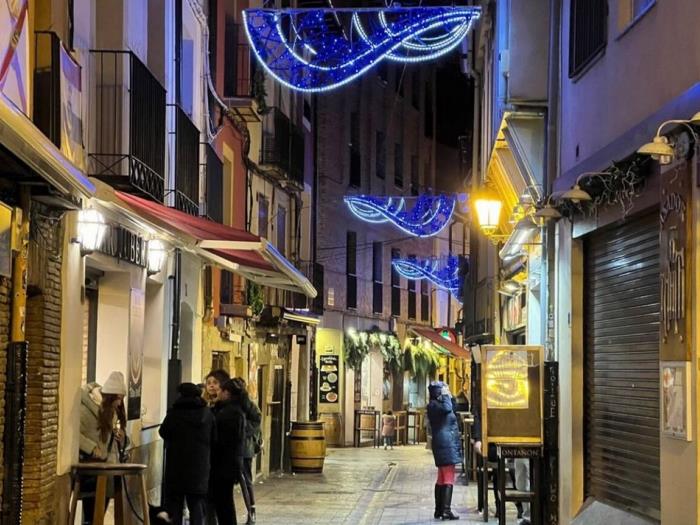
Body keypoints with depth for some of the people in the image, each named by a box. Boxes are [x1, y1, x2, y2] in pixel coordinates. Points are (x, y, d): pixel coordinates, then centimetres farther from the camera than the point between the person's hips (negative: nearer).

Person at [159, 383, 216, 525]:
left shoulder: (174, 413, -8)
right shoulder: (207, 413, -2)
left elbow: (163, 433, 1)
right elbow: (214, 438, 4)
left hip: (176, 465, -2)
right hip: (200, 465, 2)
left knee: (175, 503, 7)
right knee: (197, 503, 6)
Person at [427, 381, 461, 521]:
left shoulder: (438, 405, 20)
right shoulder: (434, 405, -11)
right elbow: (447, 409, -30)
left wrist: (449, 397, 21)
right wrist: (446, 396, -15)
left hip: (445, 445, 11)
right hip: (446, 445, -11)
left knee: (442, 479, 12)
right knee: (448, 479, -12)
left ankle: (439, 510, 16)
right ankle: (446, 511, -16)